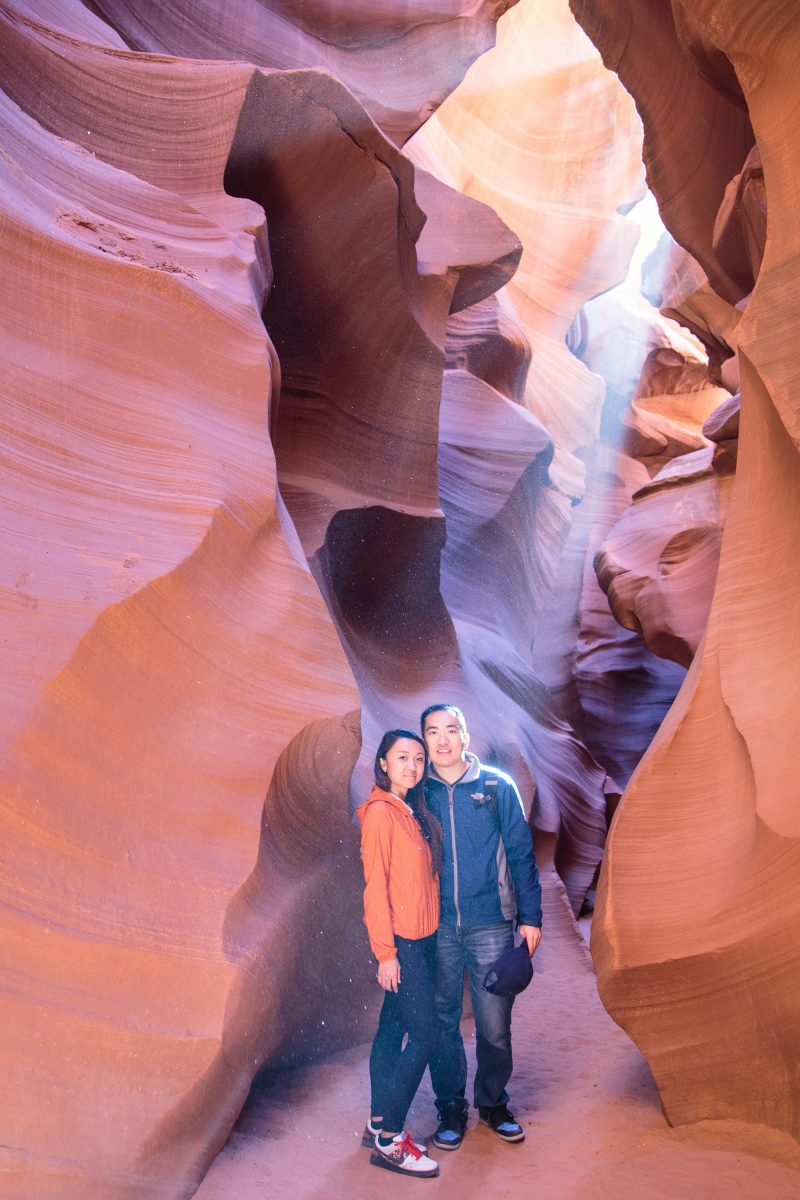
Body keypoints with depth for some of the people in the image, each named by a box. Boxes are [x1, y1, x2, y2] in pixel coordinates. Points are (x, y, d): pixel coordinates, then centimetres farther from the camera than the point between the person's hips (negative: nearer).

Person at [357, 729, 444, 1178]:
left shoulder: (415, 812, 11)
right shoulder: (380, 812, -15)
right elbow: (375, 885, -16)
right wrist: (386, 952, -16)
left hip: (422, 939, 8)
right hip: (401, 943, -8)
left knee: (393, 1029, 14)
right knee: (426, 1034, -6)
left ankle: (379, 1124, 24)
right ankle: (388, 1140, 4)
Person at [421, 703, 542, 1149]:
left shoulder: (497, 786, 0)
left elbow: (521, 853, 3)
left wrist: (530, 916, 0)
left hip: (491, 924, -1)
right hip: (436, 927, 1)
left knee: (495, 1022, 6)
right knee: (443, 1021, 8)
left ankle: (494, 1102, 28)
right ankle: (451, 1108, 25)